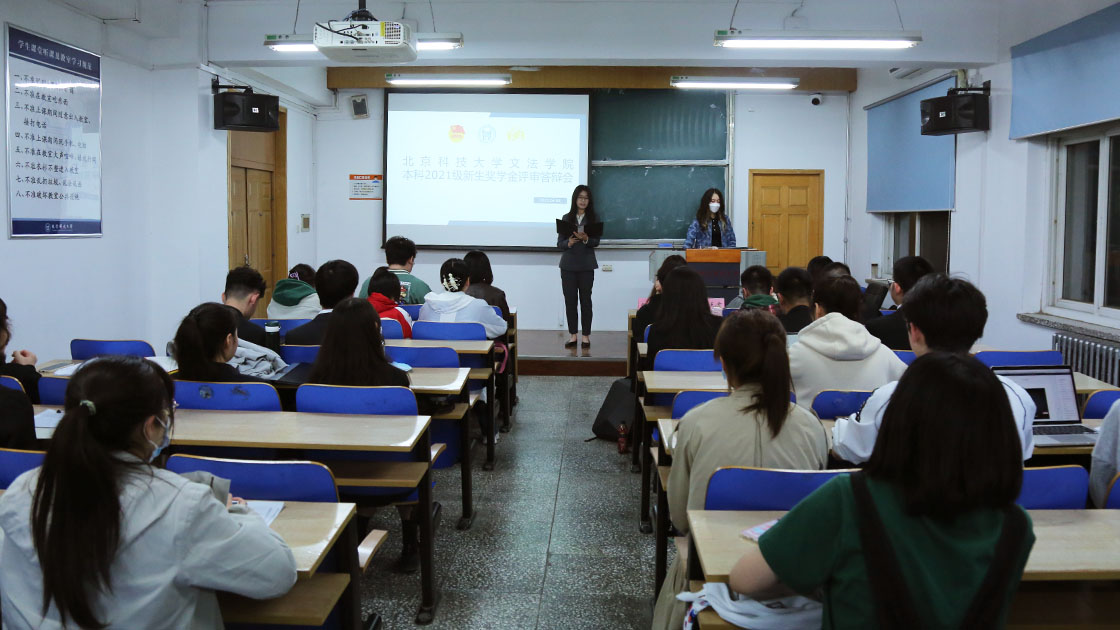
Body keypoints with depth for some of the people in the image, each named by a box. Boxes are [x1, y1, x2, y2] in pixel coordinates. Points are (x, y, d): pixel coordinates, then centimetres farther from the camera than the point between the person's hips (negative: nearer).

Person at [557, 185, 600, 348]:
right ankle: (573, 335, 10)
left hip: (586, 265, -1)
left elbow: (596, 242, -5)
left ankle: (586, 336, 8)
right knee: (570, 300, 2)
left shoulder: (594, 218, 3)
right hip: (568, 264, 2)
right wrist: (569, 243, -17)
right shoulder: (566, 218, 7)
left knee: (585, 299, 2)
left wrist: (586, 239, -26)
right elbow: (559, 243, 4)